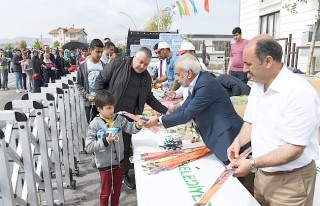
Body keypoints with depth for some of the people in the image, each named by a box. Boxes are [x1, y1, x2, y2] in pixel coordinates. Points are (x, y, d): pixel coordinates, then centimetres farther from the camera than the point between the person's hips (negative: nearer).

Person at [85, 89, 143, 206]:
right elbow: (88, 147, -19)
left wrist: (138, 126, -27)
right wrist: (105, 141, -29)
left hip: (119, 161, 4)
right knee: (106, 191, 16)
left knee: (117, 189, 23)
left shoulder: (118, 118, -6)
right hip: (105, 164, -4)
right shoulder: (95, 124, -18)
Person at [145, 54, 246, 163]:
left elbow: (186, 115, -22)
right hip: (216, 138, 9)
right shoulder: (197, 83, 5)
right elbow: (183, 109, 9)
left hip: (226, 138, -9)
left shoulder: (206, 84, -23)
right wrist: (158, 121, 2)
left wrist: (159, 120, -12)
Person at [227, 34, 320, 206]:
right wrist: (238, 141, -7)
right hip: (261, 173, 7)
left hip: (290, 181, -6)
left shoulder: (300, 93, -24)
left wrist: (253, 164, -23)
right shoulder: (257, 87, 1)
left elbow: (293, 150, -25)